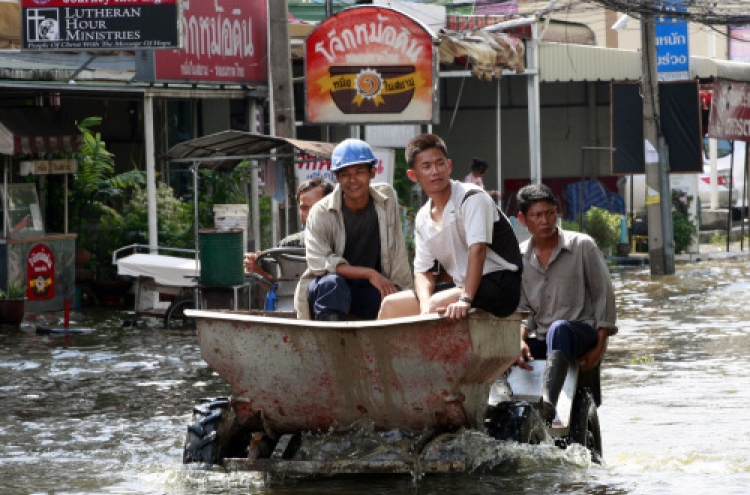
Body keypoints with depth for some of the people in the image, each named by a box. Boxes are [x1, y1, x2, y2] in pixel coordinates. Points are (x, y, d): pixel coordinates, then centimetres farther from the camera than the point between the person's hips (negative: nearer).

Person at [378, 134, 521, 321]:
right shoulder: (423, 219, 9)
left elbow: (477, 249, -25)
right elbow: (422, 271, 8)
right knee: (390, 305, 2)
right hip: (462, 286, 8)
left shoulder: (472, 198, -13)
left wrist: (465, 300, -37)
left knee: (436, 305, -32)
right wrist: (425, 304, -16)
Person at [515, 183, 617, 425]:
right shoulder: (519, 257, 10)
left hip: (583, 331, -5)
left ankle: (547, 404, -65)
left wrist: (600, 346, -7)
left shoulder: (582, 246, 1)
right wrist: (521, 340, -11)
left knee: (559, 329, -42)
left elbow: (604, 296, 2)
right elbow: (522, 308, 10)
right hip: (541, 338, 5)